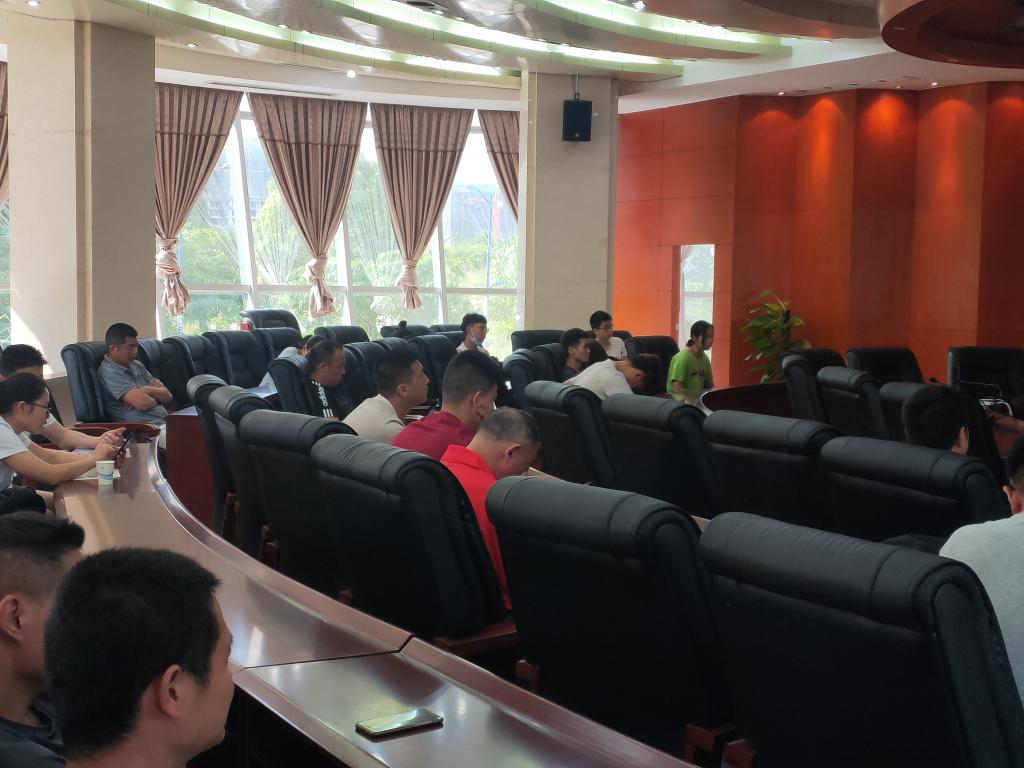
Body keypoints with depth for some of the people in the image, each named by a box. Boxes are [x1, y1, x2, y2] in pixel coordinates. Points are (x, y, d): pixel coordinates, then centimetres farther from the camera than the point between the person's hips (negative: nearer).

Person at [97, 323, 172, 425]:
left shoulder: (136, 365, 20)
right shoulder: (109, 372, -7)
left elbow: (167, 396, 16)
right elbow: (144, 403, -18)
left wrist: (149, 391, -4)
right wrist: (156, 398, 3)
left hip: (166, 421, 8)